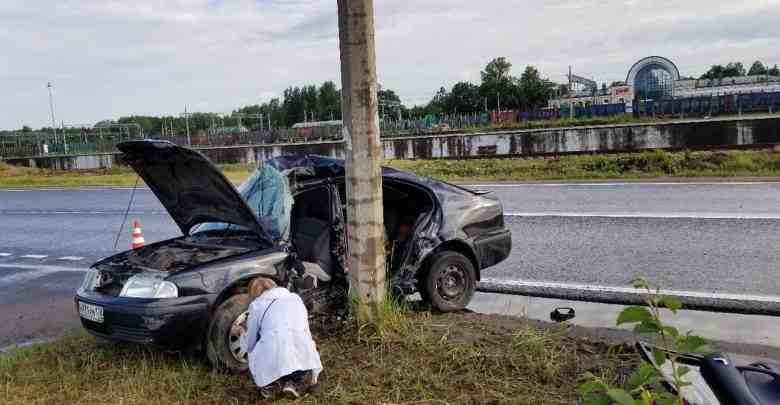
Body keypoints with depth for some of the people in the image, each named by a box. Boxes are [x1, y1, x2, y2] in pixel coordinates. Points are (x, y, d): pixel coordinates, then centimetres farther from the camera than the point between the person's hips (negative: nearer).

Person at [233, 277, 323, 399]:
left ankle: (271, 382, 6)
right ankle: (298, 383, 5)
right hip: (303, 357, 1)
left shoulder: (256, 304, 14)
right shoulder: (296, 297, 23)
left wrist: (242, 331, 42)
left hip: (273, 361, -1)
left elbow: (248, 346, 20)